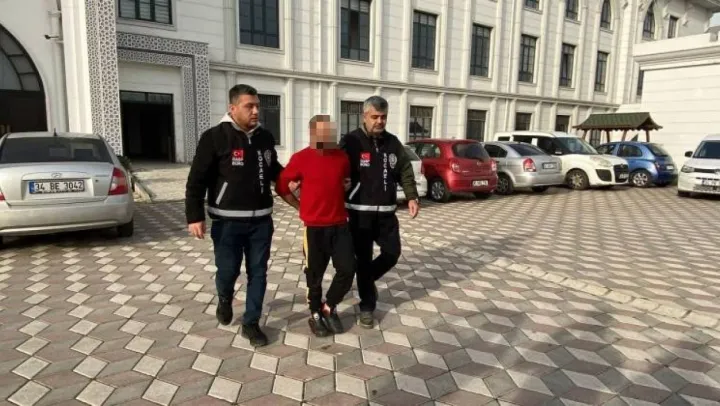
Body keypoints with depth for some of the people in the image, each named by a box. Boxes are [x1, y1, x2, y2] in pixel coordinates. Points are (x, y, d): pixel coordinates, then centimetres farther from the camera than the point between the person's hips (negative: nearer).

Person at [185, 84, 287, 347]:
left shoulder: (265, 138, 7)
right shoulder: (215, 137, -8)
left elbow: (274, 170, 22)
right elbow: (197, 180, -9)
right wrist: (195, 217, -15)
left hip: (261, 220, 4)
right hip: (228, 222, -4)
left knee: (258, 273, 7)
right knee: (228, 270, 5)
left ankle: (251, 323, 22)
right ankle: (225, 299, 40)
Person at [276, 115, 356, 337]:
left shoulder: (343, 157, 3)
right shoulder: (301, 158, -9)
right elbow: (282, 186, -1)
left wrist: (345, 186, 6)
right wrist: (301, 207, -1)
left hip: (340, 225, 4)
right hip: (314, 227, -3)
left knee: (348, 269, 2)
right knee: (315, 273, 8)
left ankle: (329, 307, 25)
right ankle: (315, 314, 28)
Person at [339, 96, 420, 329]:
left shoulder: (393, 143, 8)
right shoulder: (351, 142, -9)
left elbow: (405, 172, 12)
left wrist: (412, 197, 1)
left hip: (386, 213, 5)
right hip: (360, 213, -5)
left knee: (392, 253, 9)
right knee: (364, 260, 3)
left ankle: (366, 280, 36)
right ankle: (367, 306, 18)